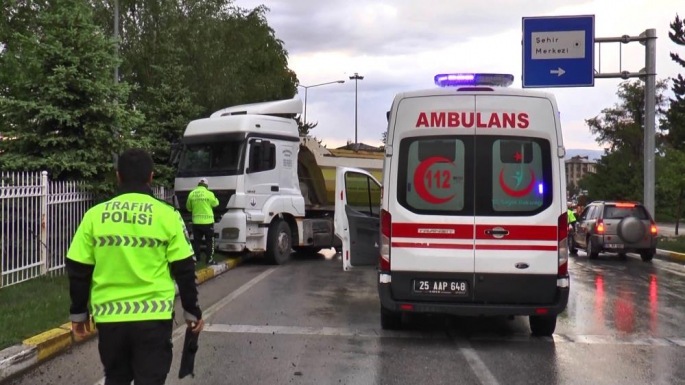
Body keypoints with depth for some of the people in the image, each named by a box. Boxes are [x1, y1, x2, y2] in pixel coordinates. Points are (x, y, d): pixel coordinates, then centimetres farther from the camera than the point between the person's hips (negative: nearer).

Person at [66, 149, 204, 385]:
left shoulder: (95, 215, 0)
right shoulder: (167, 215, -6)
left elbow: (78, 270, 3)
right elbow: (184, 270, -3)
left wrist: (78, 312, 16)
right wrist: (192, 311, 9)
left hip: (109, 317, 3)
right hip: (153, 316, -2)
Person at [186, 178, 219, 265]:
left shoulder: (192, 194, 0)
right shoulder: (209, 193, -10)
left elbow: (188, 207, 9)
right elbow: (215, 204, 4)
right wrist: (215, 199, 25)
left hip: (196, 222, 3)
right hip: (207, 221, -3)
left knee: (196, 241, 12)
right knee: (209, 241, 5)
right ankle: (209, 259, 4)